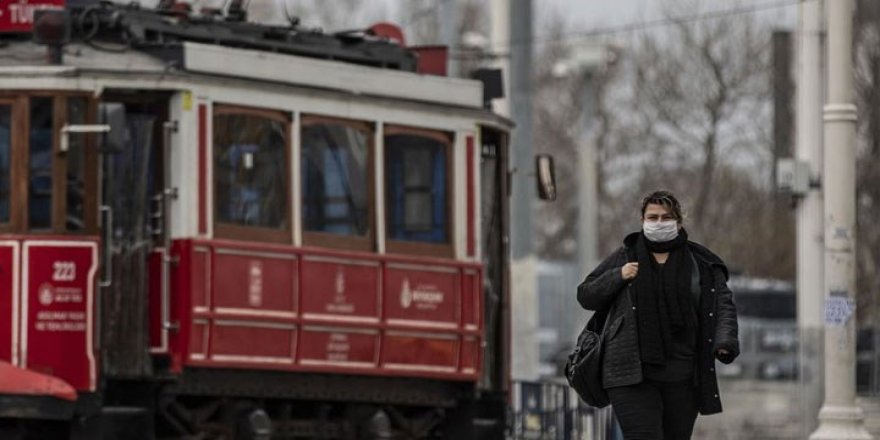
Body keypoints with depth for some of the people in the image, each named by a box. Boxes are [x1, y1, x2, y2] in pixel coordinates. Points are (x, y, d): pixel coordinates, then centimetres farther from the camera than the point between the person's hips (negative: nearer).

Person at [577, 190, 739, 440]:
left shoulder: (702, 265, 10)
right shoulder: (624, 258, 10)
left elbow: (723, 306, 4)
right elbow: (586, 296, 13)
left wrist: (725, 341, -16)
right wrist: (617, 277, -5)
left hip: (682, 377, 2)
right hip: (631, 375, -2)